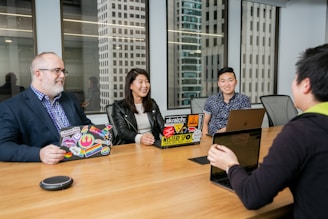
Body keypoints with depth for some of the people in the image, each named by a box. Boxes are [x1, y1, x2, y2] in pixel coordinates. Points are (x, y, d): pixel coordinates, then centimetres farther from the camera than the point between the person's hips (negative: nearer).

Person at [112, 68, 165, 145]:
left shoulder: (152, 103, 16)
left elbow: (162, 126, 9)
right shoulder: (119, 106, 2)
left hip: (154, 145, 4)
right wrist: (140, 138, -31)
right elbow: (122, 132, -10)